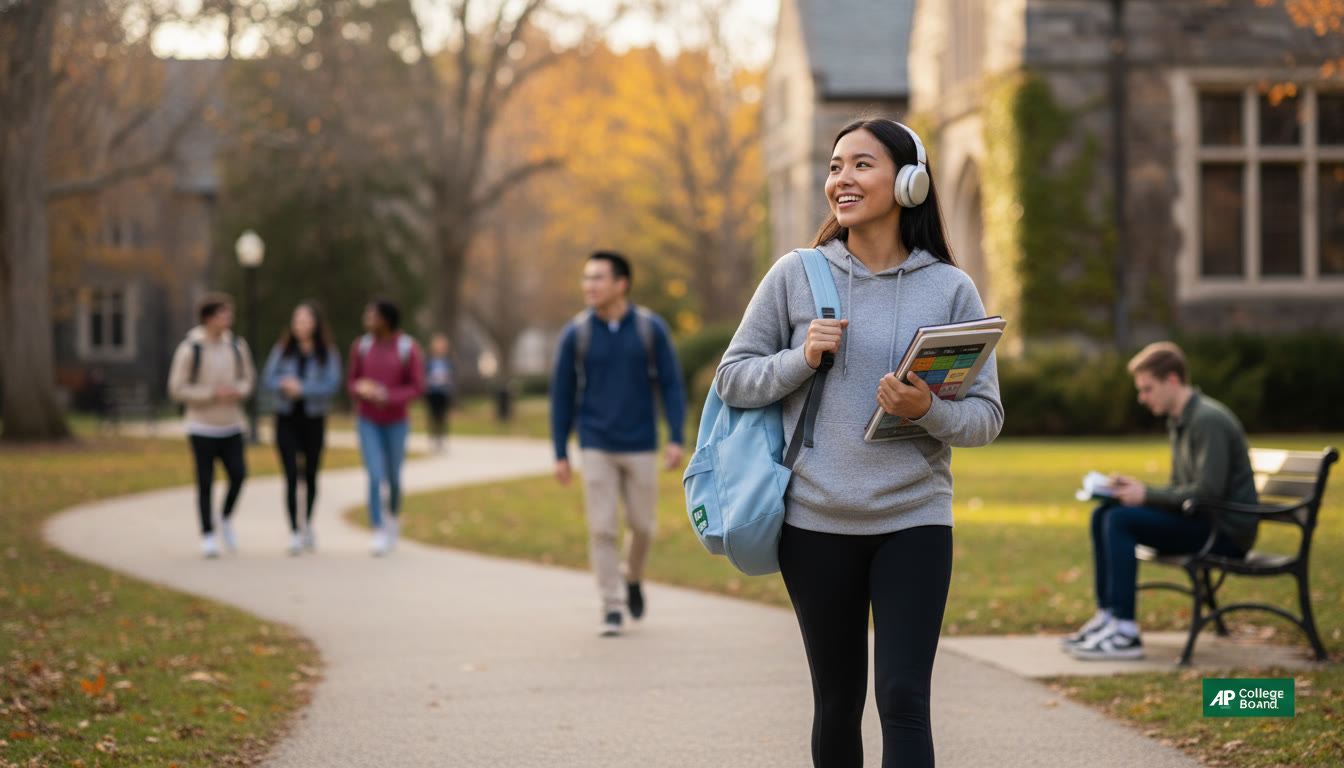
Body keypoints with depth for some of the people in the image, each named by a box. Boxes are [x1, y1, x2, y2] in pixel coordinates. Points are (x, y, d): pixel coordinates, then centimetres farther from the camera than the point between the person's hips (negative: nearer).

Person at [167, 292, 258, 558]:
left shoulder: (237, 346, 3)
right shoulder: (189, 349, -11)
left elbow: (248, 378, 14)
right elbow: (177, 389, -10)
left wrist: (237, 391, -10)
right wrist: (213, 394, -18)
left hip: (231, 425, 3)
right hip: (202, 427, -3)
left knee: (238, 474, -9)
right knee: (205, 482, 1)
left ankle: (226, 517, 17)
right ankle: (207, 534, 13)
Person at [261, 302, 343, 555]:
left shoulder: (327, 353, -4)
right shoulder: (282, 349, 2)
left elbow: (332, 384, -14)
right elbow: (268, 378, -3)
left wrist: (302, 387, -21)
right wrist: (285, 385, -22)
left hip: (313, 420, 0)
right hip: (286, 420, 0)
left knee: (310, 474, 11)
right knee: (291, 475, -9)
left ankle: (308, 524, 34)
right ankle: (294, 531, -7)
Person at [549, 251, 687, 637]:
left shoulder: (651, 329, -4)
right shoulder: (576, 333, -3)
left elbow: (671, 384, -1)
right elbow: (562, 396, 2)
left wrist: (676, 438, -10)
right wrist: (560, 454, 0)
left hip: (641, 446, 0)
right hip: (596, 449, 0)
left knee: (642, 525, 7)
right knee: (602, 529, -5)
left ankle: (633, 579, 36)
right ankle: (612, 607, 2)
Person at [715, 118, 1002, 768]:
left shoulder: (951, 289, 1)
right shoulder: (796, 276, 2)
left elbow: (986, 416, 1)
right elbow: (733, 379, 6)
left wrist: (928, 412, -19)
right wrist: (801, 360, -11)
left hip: (914, 520, -1)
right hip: (816, 523, 1)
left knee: (903, 697, -11)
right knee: (837, 703, 9)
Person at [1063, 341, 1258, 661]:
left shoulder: (1209, 421, -16)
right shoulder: (1180, 421, 16)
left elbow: (1207, 493, -23)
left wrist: (1147, 495, -17)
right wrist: (1135, 487, 3)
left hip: (1227, 531, -10)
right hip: (1204, 522, 10)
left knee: (1120, 521, -22)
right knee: (1102, 514, 5)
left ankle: (1125, 633, -23)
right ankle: (1107, 616, 5)